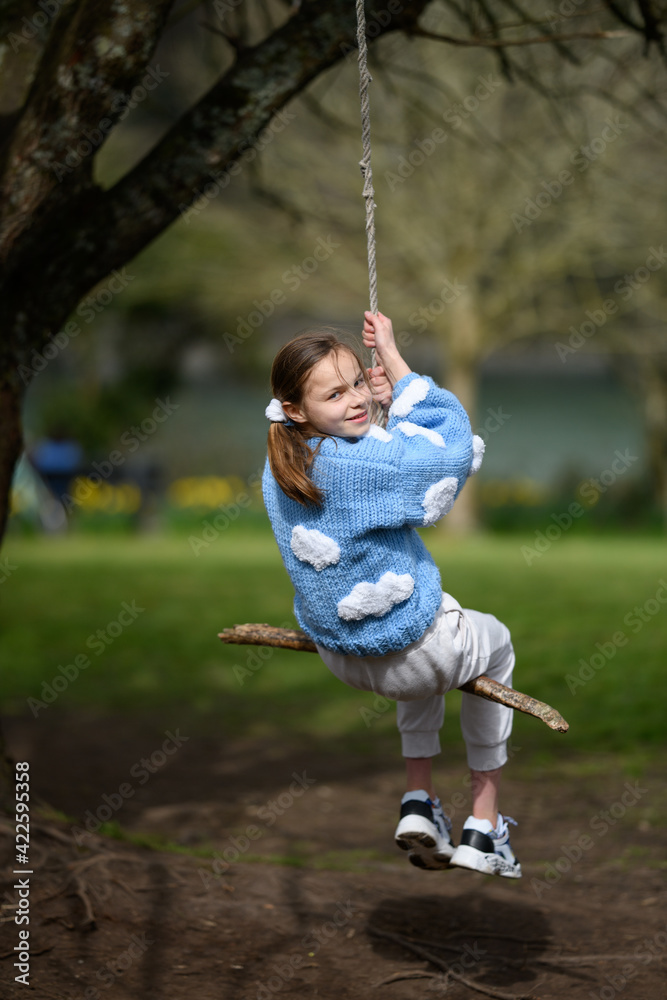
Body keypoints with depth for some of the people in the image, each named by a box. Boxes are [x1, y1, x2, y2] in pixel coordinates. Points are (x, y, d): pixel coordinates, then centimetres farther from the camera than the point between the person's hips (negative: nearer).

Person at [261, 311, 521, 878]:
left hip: (336, 654, 7)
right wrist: (392, 354, -18)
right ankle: (484, 828, 30)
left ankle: (419, 804, 32)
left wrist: (375, 411, -4)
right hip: (407, 654, -7)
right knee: (497, 644, 29)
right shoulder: (364, 463, -31)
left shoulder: (279, 469, -6)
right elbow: (454, 443, -20)